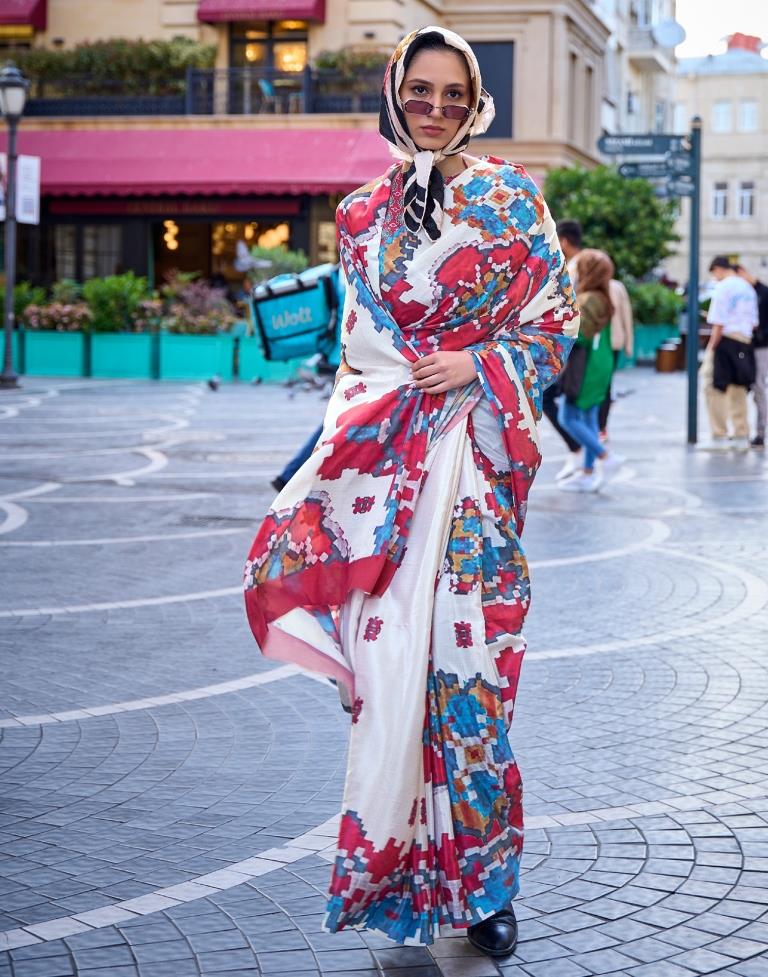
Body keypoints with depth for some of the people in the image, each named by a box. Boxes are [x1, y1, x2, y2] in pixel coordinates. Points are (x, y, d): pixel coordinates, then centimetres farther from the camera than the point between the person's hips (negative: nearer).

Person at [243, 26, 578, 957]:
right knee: (386, 647, -2)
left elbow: (556, 318, 3)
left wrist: (480, 366, -10)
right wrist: (349, 423, 10)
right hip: (381, 452, 3)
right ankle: (398, 859, 9)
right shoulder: (363, 212, 13)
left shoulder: (510, 198, 4)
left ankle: (478, 876, 6)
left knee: (466, 647, -5)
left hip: (473, 450, -3)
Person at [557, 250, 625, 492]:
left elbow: (578, 335, -22)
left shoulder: (588, 300, -17)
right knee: (588, 419, 13)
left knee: (568, 418, -4)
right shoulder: (604, 299, 11)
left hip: (585, 369, -9)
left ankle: (607, 457, -7)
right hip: (601, 366, 9)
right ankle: (588, 474, 16)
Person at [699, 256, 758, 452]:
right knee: (738, 390, 13)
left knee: (715, 388, 0)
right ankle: (741, 437, 15)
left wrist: (711, 347, -10)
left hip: (726, 340, -7)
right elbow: (753, 322, 15)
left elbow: (719, 324, -15)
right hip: (744, 342, 7)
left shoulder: (723, 287, -11)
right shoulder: (748, 288, 12)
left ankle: (718, 437, 0)